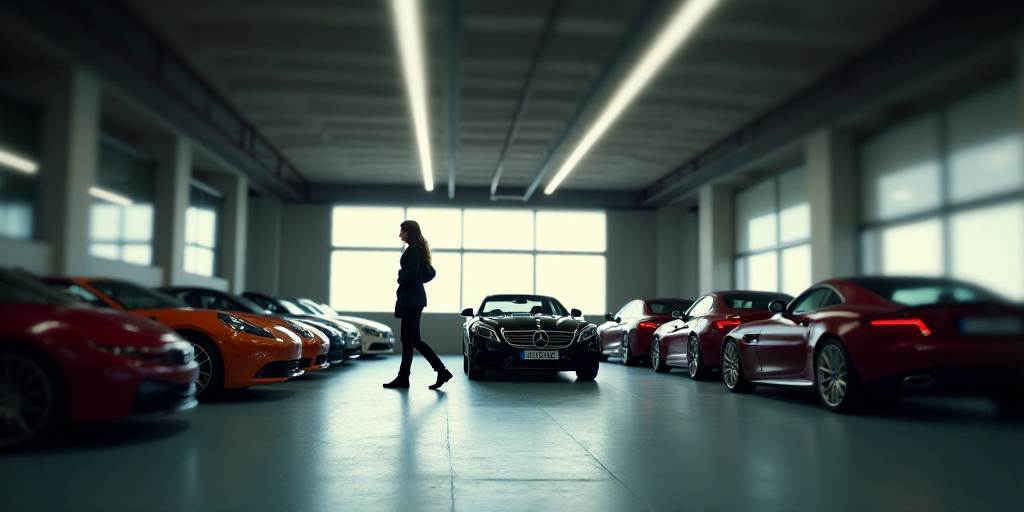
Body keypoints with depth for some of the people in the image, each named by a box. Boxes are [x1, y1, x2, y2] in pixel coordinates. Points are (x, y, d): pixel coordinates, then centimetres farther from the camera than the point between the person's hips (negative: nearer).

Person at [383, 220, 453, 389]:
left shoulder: (412, 250, -13)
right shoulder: (419, 250, 17)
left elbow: (411, 274, -22)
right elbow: (430, 273, 22)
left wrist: (400, 279, -4)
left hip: (411, 300, -10)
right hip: (415, 298, 10)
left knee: (408, 339, -4)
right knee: (413, 339, 10)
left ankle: (403, 378, 3)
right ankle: (441, 371, 9)